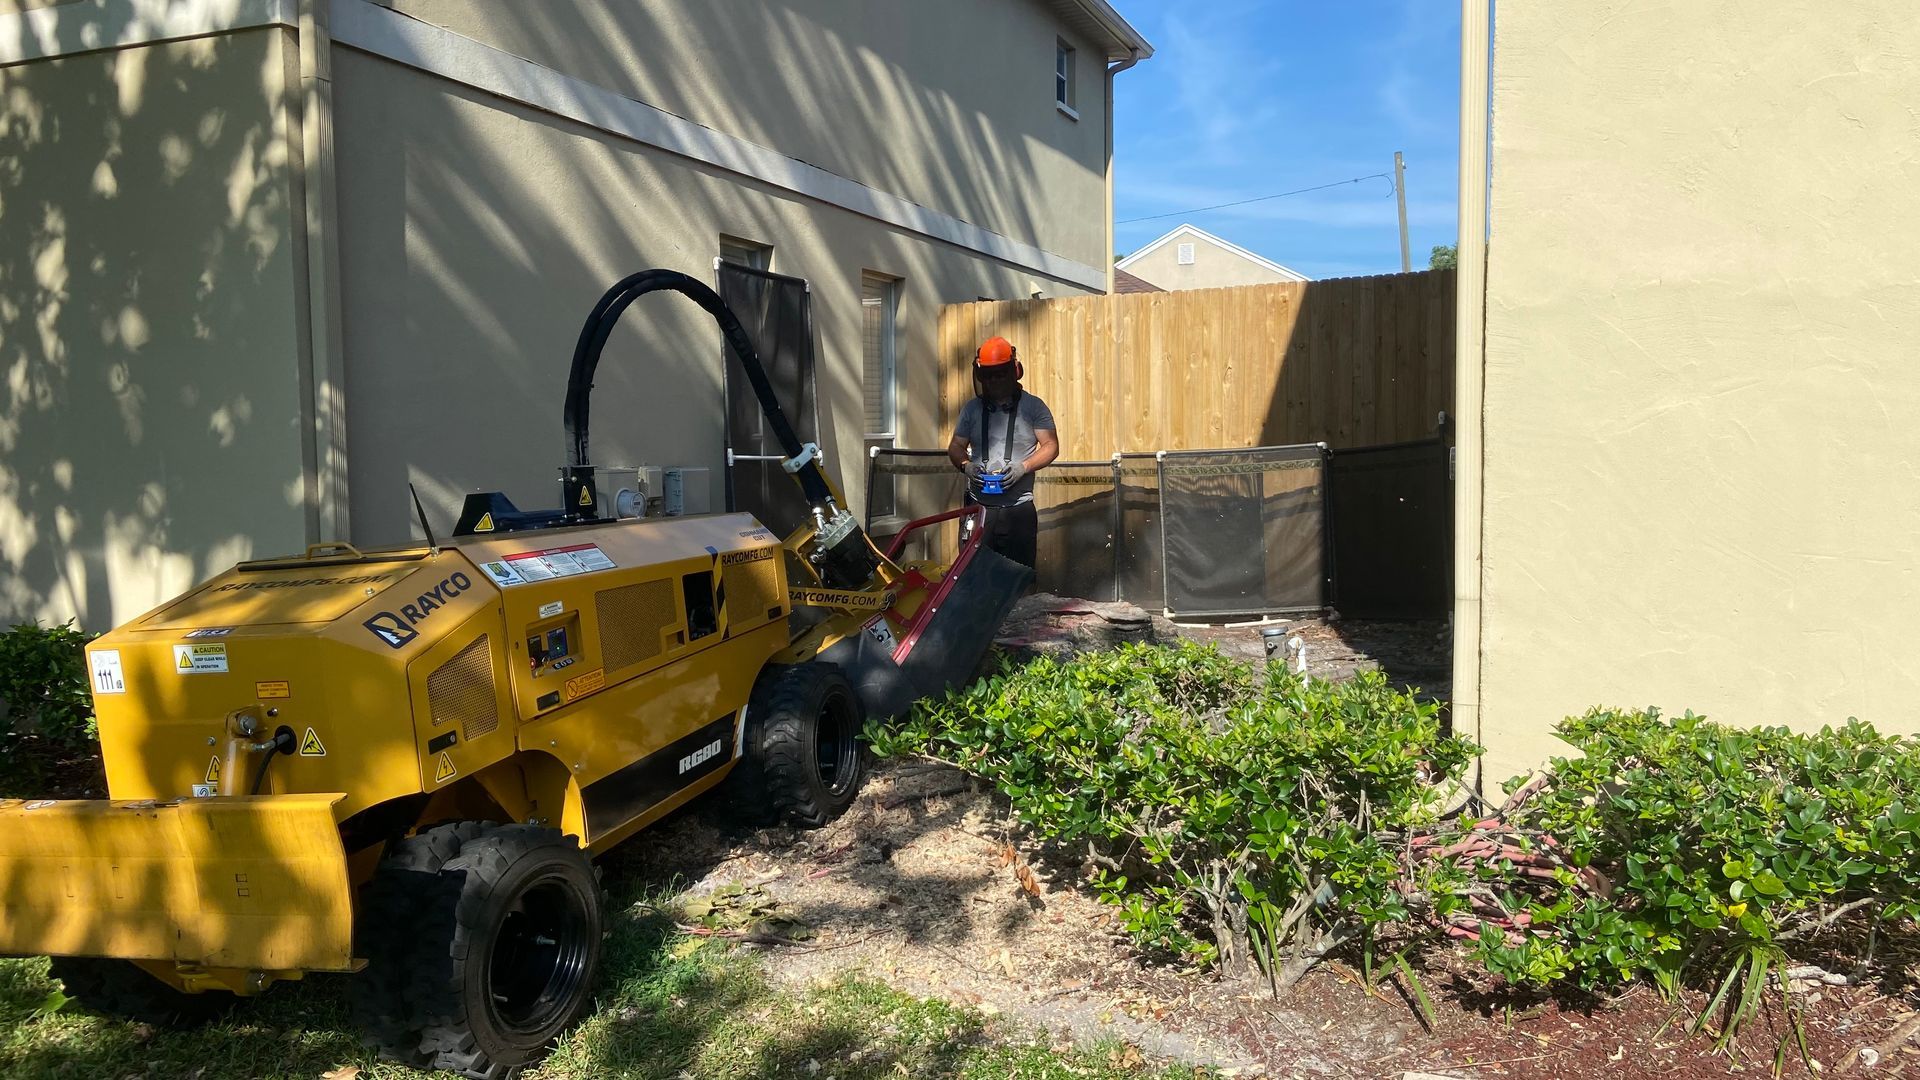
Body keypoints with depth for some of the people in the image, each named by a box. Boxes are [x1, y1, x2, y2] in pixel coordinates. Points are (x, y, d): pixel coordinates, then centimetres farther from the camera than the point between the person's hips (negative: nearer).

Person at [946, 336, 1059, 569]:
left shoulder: (1033, 406, 3)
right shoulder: (972, 409, 11)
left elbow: (1051, 446, 0)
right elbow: (955, 447, 15)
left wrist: (1023, 466, -16)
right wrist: (966, 465, -8)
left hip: (1019, 509, -2)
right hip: (978, 507, 2)